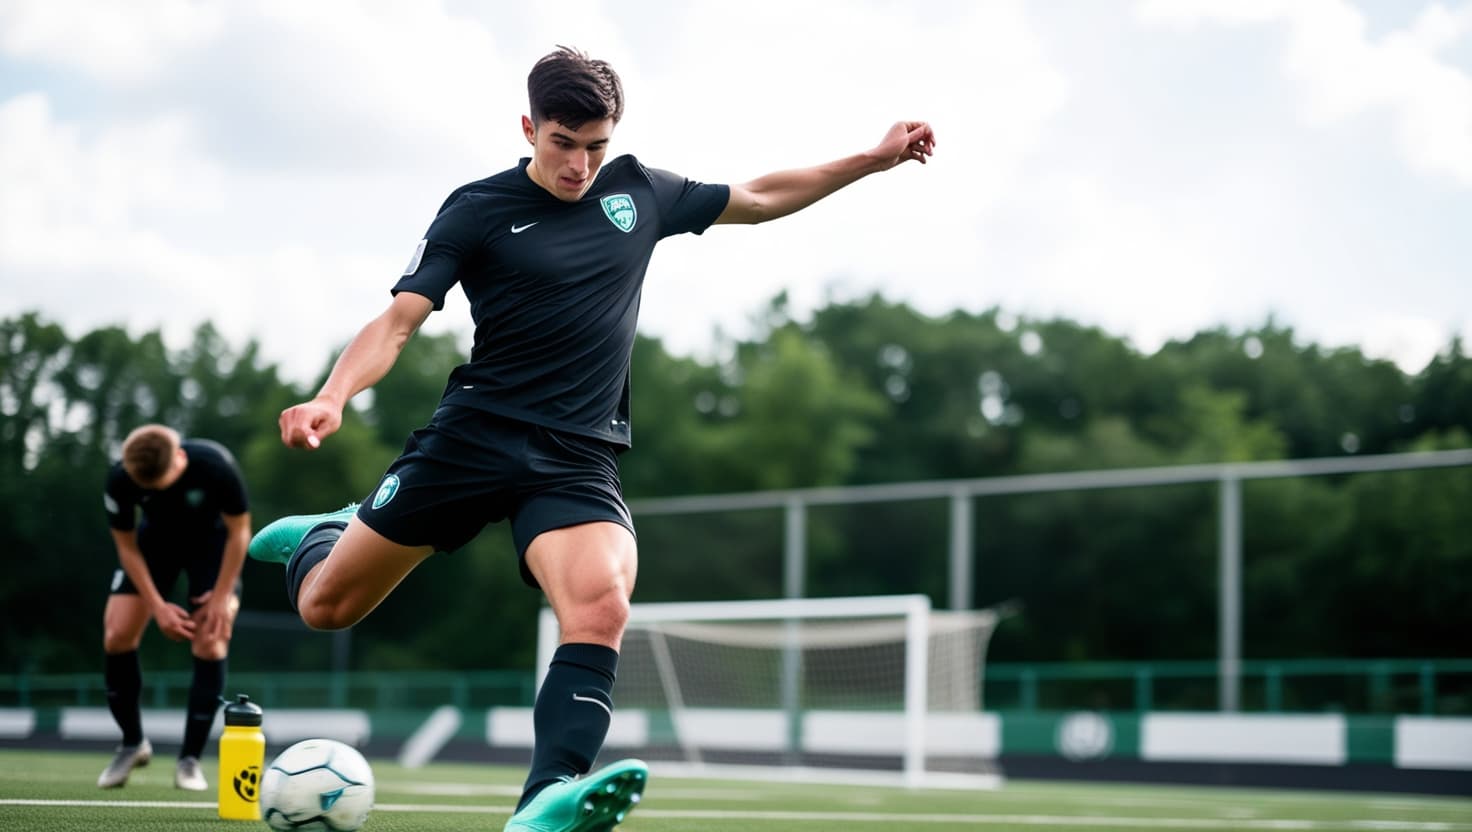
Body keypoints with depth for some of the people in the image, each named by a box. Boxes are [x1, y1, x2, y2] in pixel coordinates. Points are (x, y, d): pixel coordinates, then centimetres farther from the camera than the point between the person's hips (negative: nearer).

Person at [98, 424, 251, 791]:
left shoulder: (216, 465, -35)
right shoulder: (119, 480, -29)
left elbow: (239, 531, -21)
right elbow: (127, 546, -15)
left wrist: (222, 595, -20)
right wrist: (158, 606, -20)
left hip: (211, 540, -2)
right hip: (155, 539, 2)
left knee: (209, 644, -17)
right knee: (117, 636, -10)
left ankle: (190, 758, -6)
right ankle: (133, 743, 11)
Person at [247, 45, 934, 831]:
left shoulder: (639, 191, 9)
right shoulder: (478, 210, -3)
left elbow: (757, 197, 24)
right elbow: (398, 321, -10)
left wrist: (874, 159, 21)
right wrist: (331, 397, -28)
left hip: (580, 456, 2)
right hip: (475, 433, -2)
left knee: (602, 605, -29)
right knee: (325, 606, 3)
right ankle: (326, 534, 40)